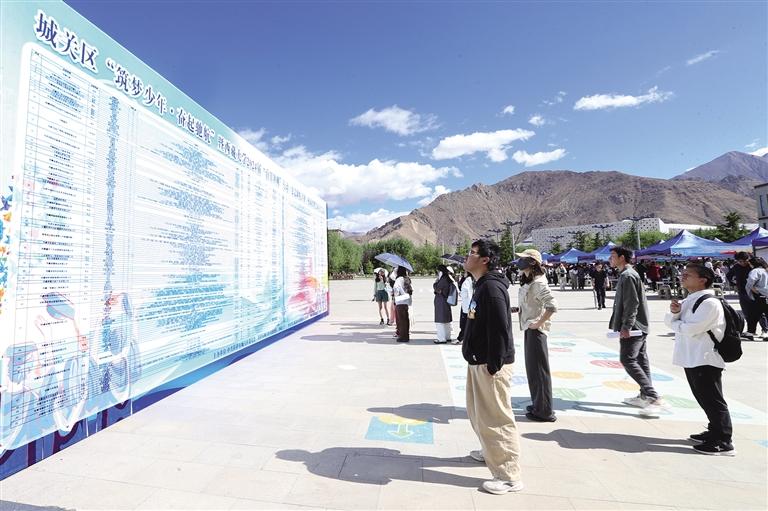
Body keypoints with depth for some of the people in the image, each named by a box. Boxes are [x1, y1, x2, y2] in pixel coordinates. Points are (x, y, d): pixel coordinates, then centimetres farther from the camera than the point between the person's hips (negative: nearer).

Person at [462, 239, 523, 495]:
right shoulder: (481, 285, 11)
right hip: (479, 361, 10)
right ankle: (491, 452, 43)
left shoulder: (491, 287, -21)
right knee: (479, 413, 24)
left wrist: (493, 366, -21)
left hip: (490, 364, -10)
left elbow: (500, 329, -24)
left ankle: (509, 476, 14)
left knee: (496, 418, 0)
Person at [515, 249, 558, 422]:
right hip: (529, 329, 10)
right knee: (532, 367, 18)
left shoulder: (538, 283, -19)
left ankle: (544, 411, 14)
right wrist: (518, 309, 7)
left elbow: (552, 305, -27)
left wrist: (539, 323, -21)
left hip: (536, 330, -10)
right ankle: (538, 404, 33)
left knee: (539, 369, 1)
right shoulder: (527, 282, 10)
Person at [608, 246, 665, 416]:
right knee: (640, 360, 12)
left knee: (628, 360, -11)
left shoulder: (627, 276, -15)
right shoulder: (626, 274, 16)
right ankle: (645, 396, 19)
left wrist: (626, 327, -23)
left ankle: (654, 398, -10)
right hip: (638, 326, 11)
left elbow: (632, 303, -22)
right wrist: (624, 325, 24)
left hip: (632, 327, -11)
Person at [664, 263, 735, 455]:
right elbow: (669, 321, 11)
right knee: (704, 400, 20)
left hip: (705, 361, -9)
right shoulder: (690, 300, 12)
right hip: (691, 359, 9)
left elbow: (690, 329, -24)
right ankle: (715, 432, 33)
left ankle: (723, 442, 10)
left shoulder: (709, 302, -17)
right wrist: (675, 313, -10)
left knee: (713, 401, 0)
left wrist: (675, 323, -5)